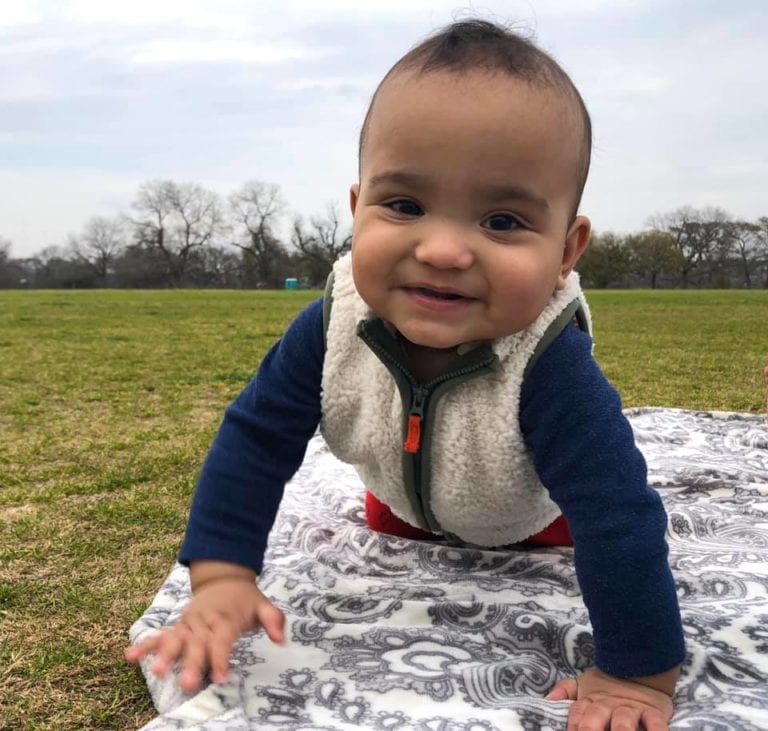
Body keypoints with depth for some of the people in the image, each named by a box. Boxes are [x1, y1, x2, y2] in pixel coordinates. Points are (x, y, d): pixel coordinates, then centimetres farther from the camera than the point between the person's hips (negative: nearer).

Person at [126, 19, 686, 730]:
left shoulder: (553, 369, -48)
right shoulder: (333, 327, -37)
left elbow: (620, 519, -46)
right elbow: (255, 437, -28)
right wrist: (221, 579, -35)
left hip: (534, 519, -2)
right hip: (411, 499, 3)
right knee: (384, 521, 33)